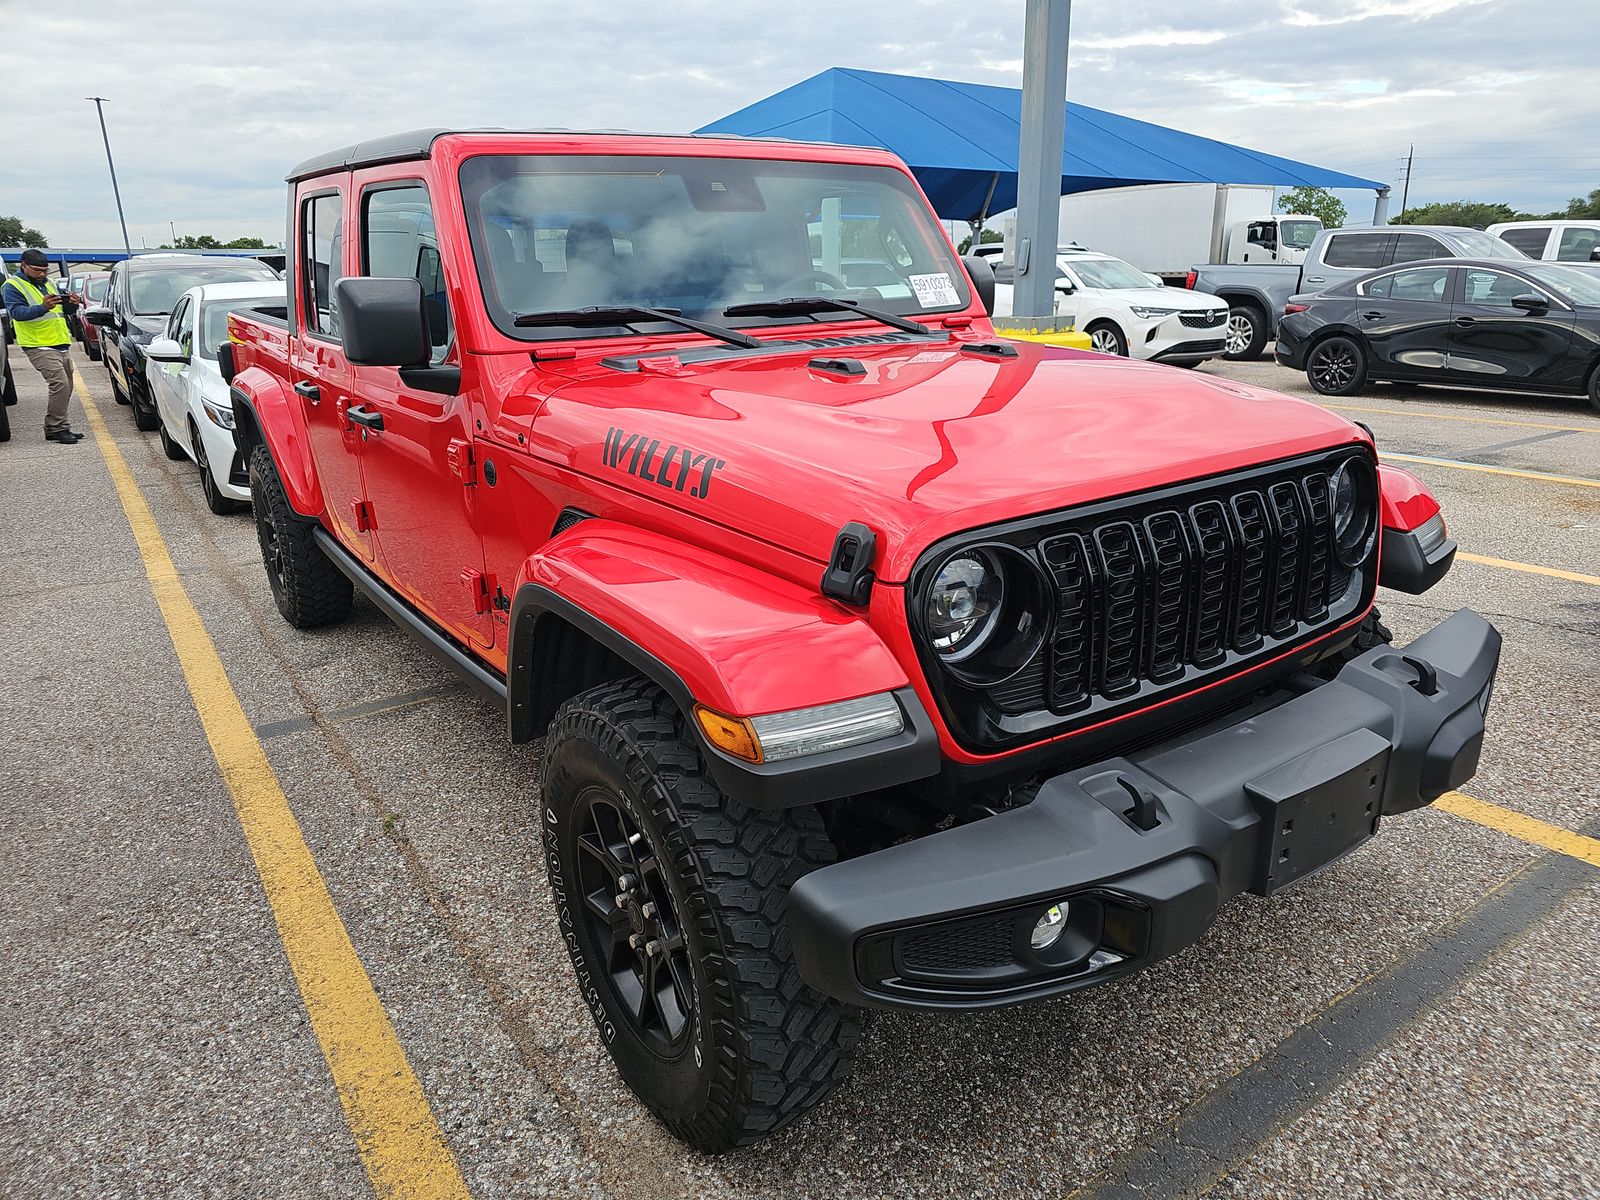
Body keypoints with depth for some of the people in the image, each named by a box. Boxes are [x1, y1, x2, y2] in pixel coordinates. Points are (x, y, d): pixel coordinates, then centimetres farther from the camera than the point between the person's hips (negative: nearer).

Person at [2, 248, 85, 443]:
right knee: (60, 384, -21)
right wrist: (43, 307, -33)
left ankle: (54, 428, 18)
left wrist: (71, 302, 1)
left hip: (62, 345, 8)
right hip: (39, 346, -8)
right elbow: (18, 313, -17)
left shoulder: (49, 283, 19)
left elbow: (61, 310, 24)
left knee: (65, 387, 9)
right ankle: (58, 429, -17)